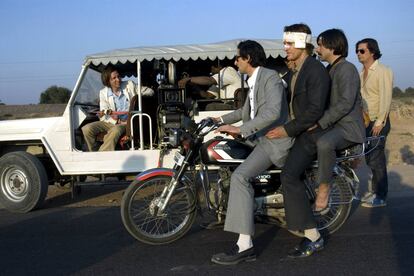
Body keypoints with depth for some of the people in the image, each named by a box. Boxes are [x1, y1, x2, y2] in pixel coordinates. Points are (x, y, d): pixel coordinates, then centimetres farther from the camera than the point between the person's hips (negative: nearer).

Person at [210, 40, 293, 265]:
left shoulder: (270, 77, -12)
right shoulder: (253, 82, 18)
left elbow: (273, 112, -27)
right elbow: (247, 111, 33)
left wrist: (240, 129, -30)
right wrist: (223, 119, 25)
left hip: (274, 139, -11)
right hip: (260, 138, 11)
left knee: (239, 177, -27)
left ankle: (244, 245, -31)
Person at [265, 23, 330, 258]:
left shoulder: (316, 70, -15)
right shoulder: (296, 71, 16)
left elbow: (315, 110, -23)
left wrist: (288, 130, -23)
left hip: (312, 132, -11)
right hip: (299, 130, 11)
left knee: (290, 176, -23)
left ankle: (313, 238, -21)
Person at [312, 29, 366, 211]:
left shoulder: (347, 69, -13)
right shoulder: (330, 69, 18)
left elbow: (345, 103, -24)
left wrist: (319, 123, -25)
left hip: (348, 127, -10)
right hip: (332, 124, 10)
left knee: (324, 143, -38)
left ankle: (324, 189, -23)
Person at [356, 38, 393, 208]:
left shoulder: (383, 71, -12)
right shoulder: (362, 73, 13)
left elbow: (386, 98, -17)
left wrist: (379, 122, -19)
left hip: (378, 122, -8)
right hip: (366, 121, 8)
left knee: (376, 159, -6)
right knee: (369, 158, 12)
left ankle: (381, 197, 1)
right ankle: (375, 189, 24)